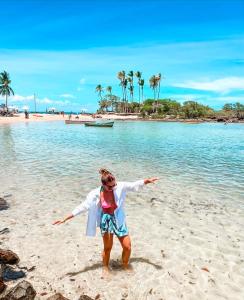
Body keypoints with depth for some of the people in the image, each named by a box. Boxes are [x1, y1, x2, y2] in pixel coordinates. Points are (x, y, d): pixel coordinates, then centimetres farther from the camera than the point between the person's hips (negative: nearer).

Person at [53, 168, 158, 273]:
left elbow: (134, 185, -6)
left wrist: (148, 180, -16)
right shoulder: (96, 194, -20)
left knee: (127, 247, 7)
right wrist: (64, 219, -15)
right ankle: (106, 268, 41)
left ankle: (125, 265, 38)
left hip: (119, 220, 3)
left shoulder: (119, 187, -16)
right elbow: (82, 207, -15)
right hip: (106, 220, -2)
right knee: (107, 248, 11)